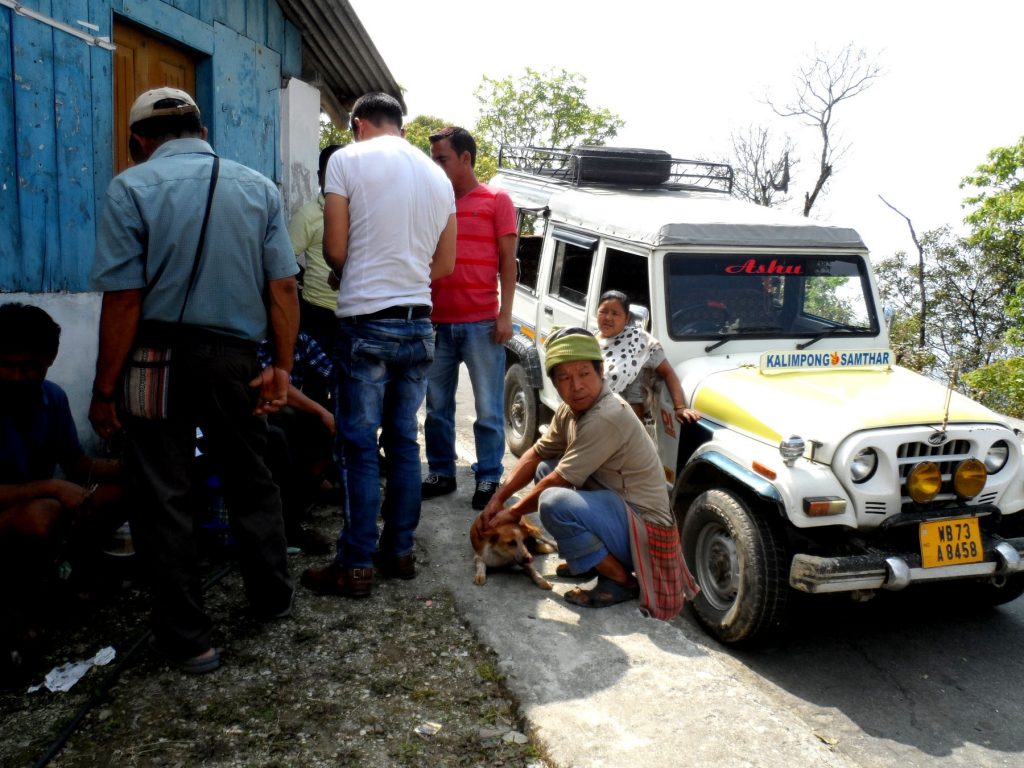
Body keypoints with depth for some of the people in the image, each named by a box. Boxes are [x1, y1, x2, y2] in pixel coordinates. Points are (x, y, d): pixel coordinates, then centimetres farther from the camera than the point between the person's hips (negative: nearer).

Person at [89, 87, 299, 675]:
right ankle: (273, 597, 32)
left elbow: (124, 297, -13)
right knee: (251, 481, 19)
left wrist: (106, 389, -7)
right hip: (235, 357, 3)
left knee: (164, 496, 7)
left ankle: (189, 638, 14)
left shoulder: (132, 188, -7)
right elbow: (283, 287, -4)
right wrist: (282, 366, 1)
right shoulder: (259, 187, 2)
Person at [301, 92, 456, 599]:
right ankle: (400, 552, 20)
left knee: (359, 446, 0)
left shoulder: (348, 160, -4)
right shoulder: (437, 176, 12)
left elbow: (335, 250, -6)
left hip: (367, 323, -5)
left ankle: (356, 566, 6)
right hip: (419, 324, 5)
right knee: (403, 441, 12)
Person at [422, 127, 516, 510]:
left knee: (488, 409, 3)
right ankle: (441, 473, 23)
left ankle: (488, 479, 14)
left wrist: (505, 314, -7)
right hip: (438, 323, 4)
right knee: (437, 406, 11)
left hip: (481, 324, -4)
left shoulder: (496, 201, 3)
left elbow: (507, 261, 1)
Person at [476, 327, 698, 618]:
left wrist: (513, 512, -6)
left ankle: (622, 580, -9)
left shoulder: (607, 418, -26)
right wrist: (497, 499, 3)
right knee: (545, 469, 12)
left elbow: (559, 483, -21)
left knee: (553, 502, -29)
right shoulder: (570, 410, 2)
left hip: (643, 527, -9)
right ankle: (591, 560, 15)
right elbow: (536, 454, 13)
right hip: (616, 507, 9)